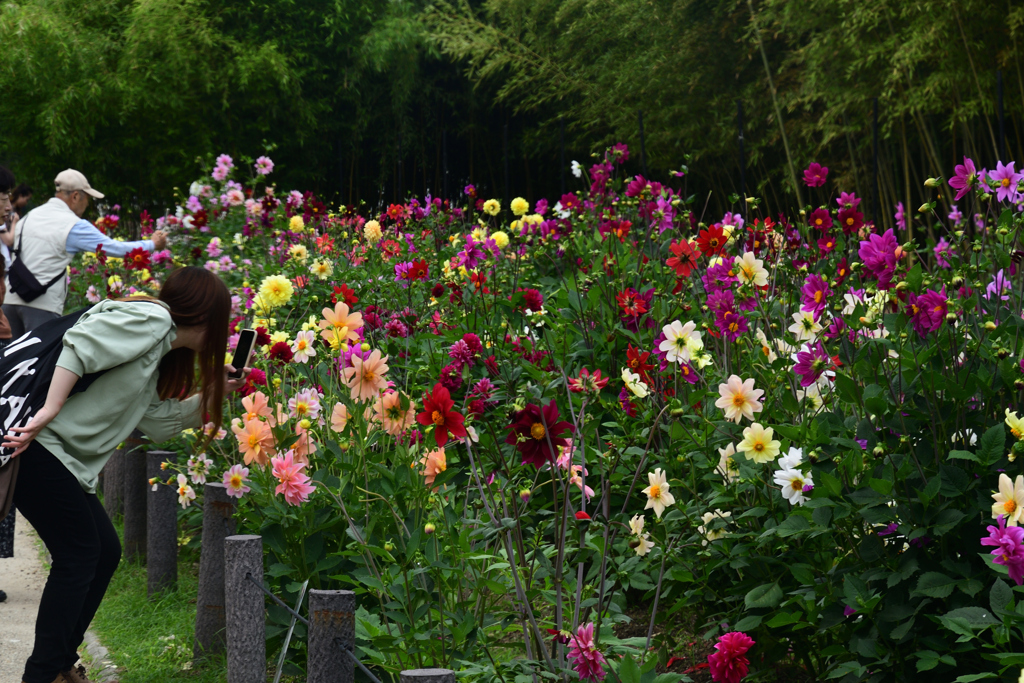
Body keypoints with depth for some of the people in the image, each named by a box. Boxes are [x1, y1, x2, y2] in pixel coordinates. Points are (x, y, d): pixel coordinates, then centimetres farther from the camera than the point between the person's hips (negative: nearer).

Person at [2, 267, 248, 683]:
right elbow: (80, 344, -22)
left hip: (63, 461, 10)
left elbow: (160, 421, 25)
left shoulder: (158, 353, 22)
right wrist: (49, 410, -29)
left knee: (105, 552, 14)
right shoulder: (150, 319, -10)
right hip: (38, 447, -10)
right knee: (79, 557, -5)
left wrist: (213, 392, 24)